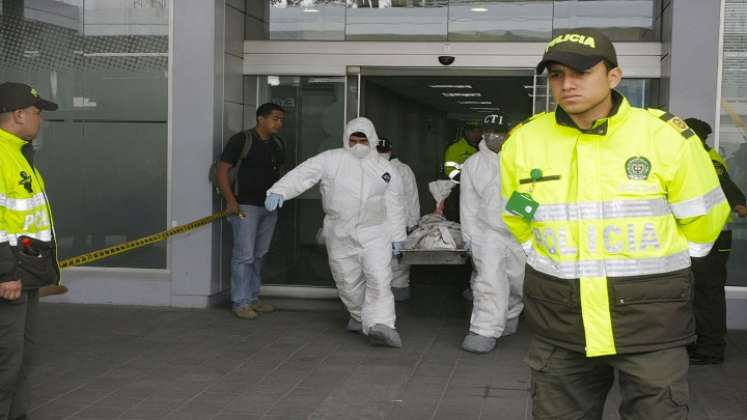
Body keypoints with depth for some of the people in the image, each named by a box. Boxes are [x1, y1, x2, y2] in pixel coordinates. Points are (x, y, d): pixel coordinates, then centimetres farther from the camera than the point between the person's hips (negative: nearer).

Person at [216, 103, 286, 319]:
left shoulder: (277, 144, 11)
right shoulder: (241, 140, -9)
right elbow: (222, 170, -10)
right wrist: (230, 201, -17)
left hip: (269, 207, 7)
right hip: (246, 205, -7)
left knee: (259, 255, 12)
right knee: (244, 255, -8)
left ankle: (253, 298, 21)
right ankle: (240, 302, -2)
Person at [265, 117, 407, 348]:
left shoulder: (386, 169, 8)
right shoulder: (330, 160, 0)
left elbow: (394, 206, 13)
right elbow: (301, 175, -10)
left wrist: (397, 236, 11)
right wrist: (279, 191, -27)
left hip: (374, 233, 0)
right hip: (339, 235, 1)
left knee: (379, 279, -17)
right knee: (348, 281, 11)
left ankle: (379, 325, -23)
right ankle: (359, 316, 35)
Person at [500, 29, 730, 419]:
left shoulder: (667, 138, -9)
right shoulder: (522, 142, -2)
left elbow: (702, 220, 4)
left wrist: (655, 268, 11)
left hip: (650, 320, -2)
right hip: (558, 321, 3)